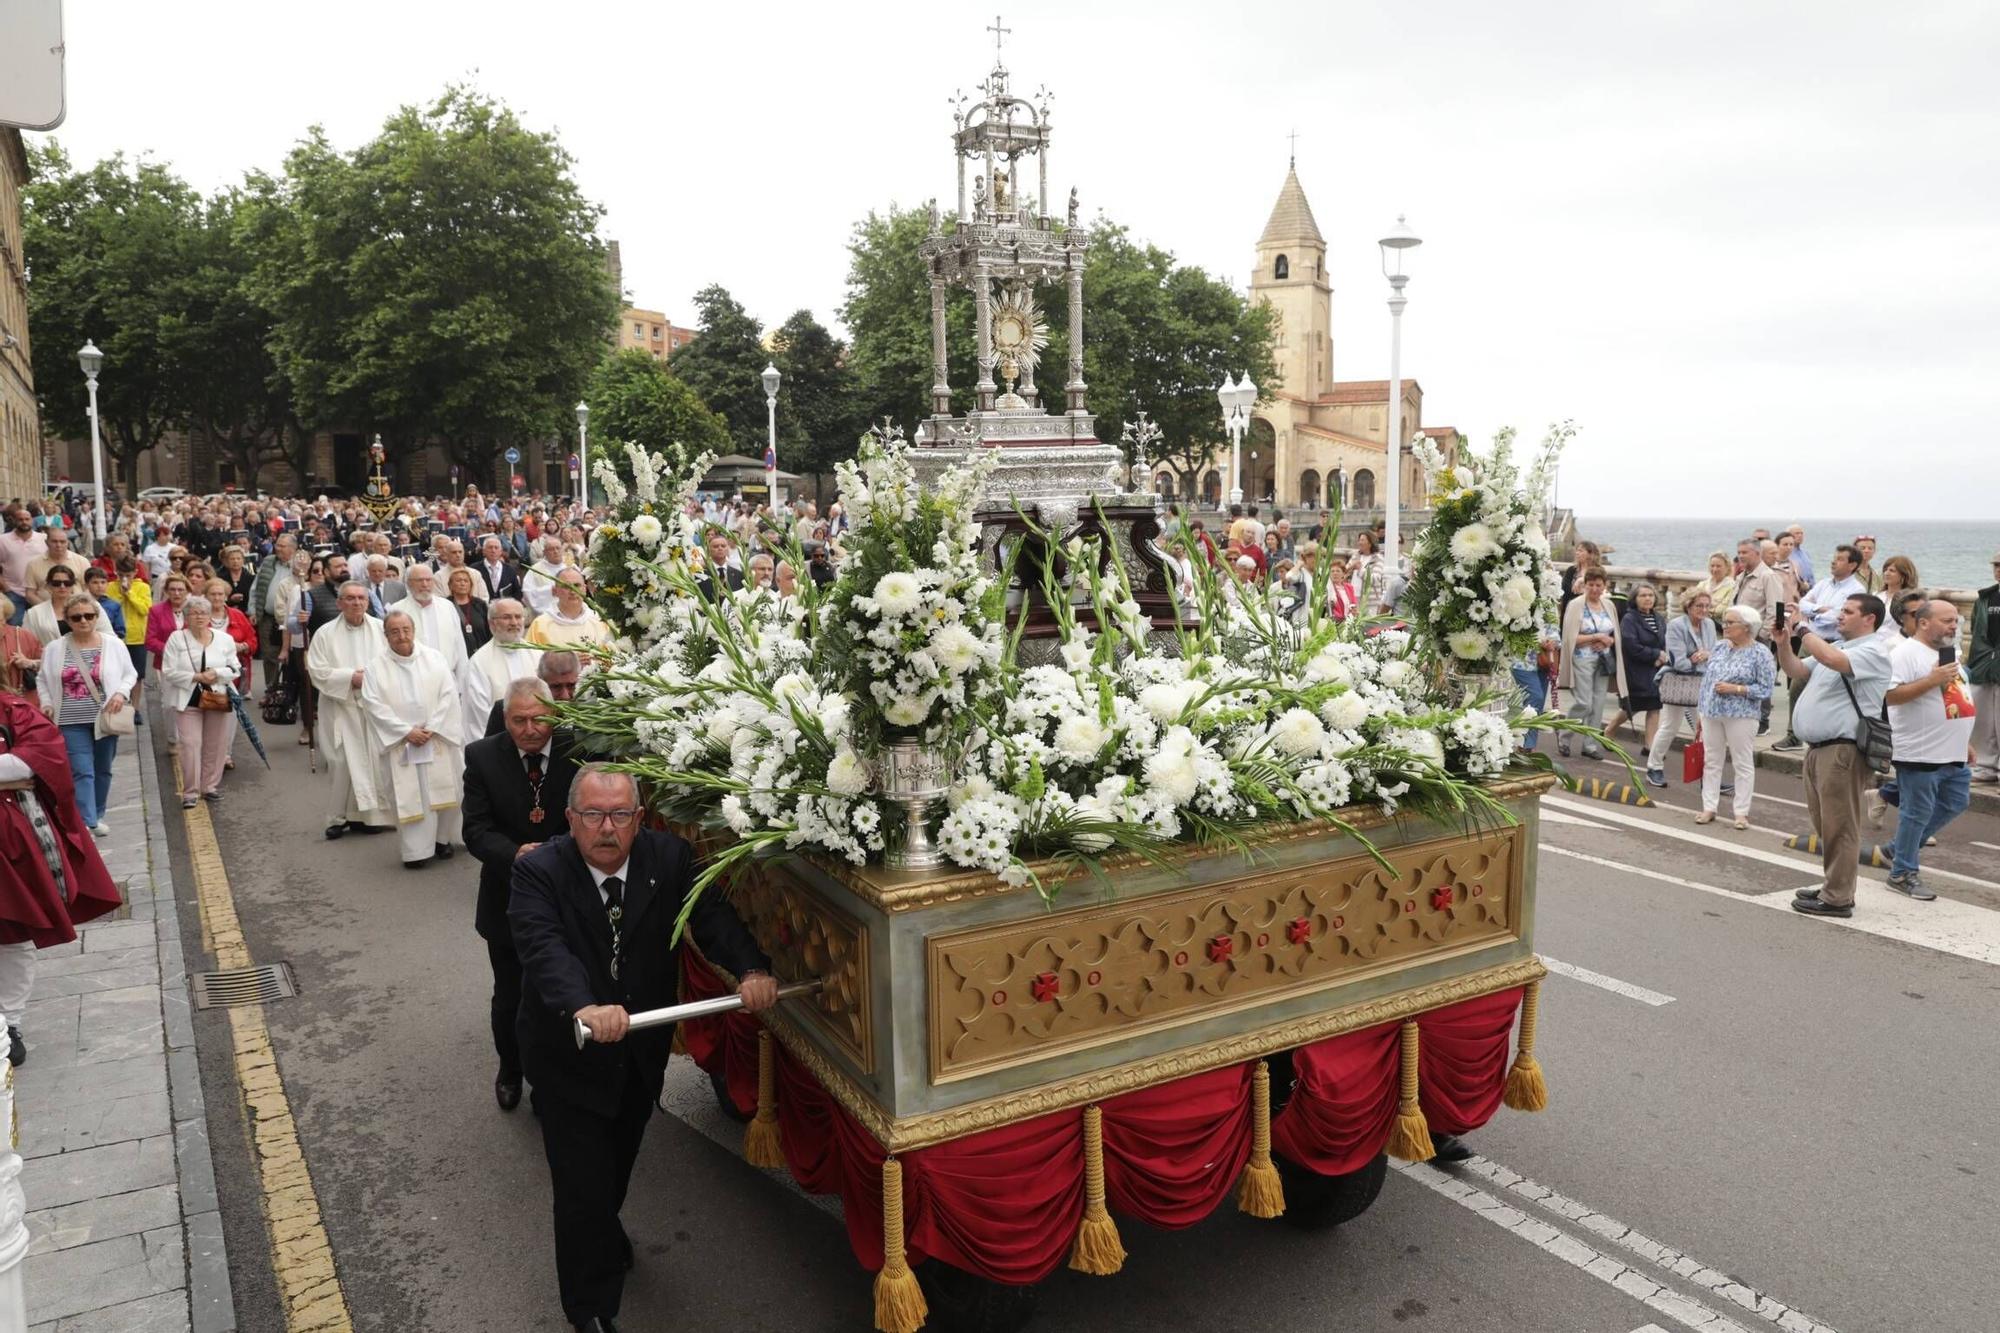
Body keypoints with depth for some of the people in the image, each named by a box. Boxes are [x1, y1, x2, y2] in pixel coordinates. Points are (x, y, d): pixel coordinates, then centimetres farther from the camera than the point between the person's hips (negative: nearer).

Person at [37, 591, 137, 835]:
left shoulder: (114, 645, -1)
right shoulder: (54, 649, 0)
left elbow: (130, 674, 6)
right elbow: (44, 680, 10)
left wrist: (121, 693, -12)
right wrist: (46, 704, -4)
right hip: (72, 722, -1)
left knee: (102, 770, 13)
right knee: (82, 772, -8)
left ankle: (96, 816, 27)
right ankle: (87, 823, -9)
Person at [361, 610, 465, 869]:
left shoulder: (434, 658, 2)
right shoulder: (377, 667, -1)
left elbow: (448, 695, -2)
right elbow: (373, 704, -6)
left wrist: (431, 728, -11)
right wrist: (407, 731, -13)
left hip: (438, 739, 1)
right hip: (401, 743, -1)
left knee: (442, 789, 5)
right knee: (409, 795, -1)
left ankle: (442, 838, 20)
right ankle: (417, 850, 3)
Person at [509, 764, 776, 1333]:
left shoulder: (669, 858, -13)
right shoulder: (538, 872, -23)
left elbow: (712, 915, -23)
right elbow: (546, 950, -37)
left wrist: (751, 970, -42)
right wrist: (584, 1010, -56)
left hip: (642, 1051, 4)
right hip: (569, 1056, -4)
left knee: (619, 1163, 28)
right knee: (582, 1185, 3)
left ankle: (604, 1233, 59)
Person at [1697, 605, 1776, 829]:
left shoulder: (1760, 653, -7)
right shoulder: (1720, 647, 9)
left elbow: (1766, 689, -11)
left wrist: (1736, 689, -19)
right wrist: (1702, 710, 11)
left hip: (1741, 717, -5)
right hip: (1711, 714, 6)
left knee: (1743, 764, 2)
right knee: (1711, 761, 9)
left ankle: (1742, 812, 9)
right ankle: (1709, 808, 17)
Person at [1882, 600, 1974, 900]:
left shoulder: (1947, 653, 17)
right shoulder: (1906, 653, -13)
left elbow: (1956, 700, 24)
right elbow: (1892, 695, -23)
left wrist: (1965, 742, 23)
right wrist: (1932, 680, -25)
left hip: (1954, 754, 9)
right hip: (1920, 754, -9)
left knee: (1955, 803, 16)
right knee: (1916, 813, -1)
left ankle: (1908, 845, 30)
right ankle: (1903, 873, 10)